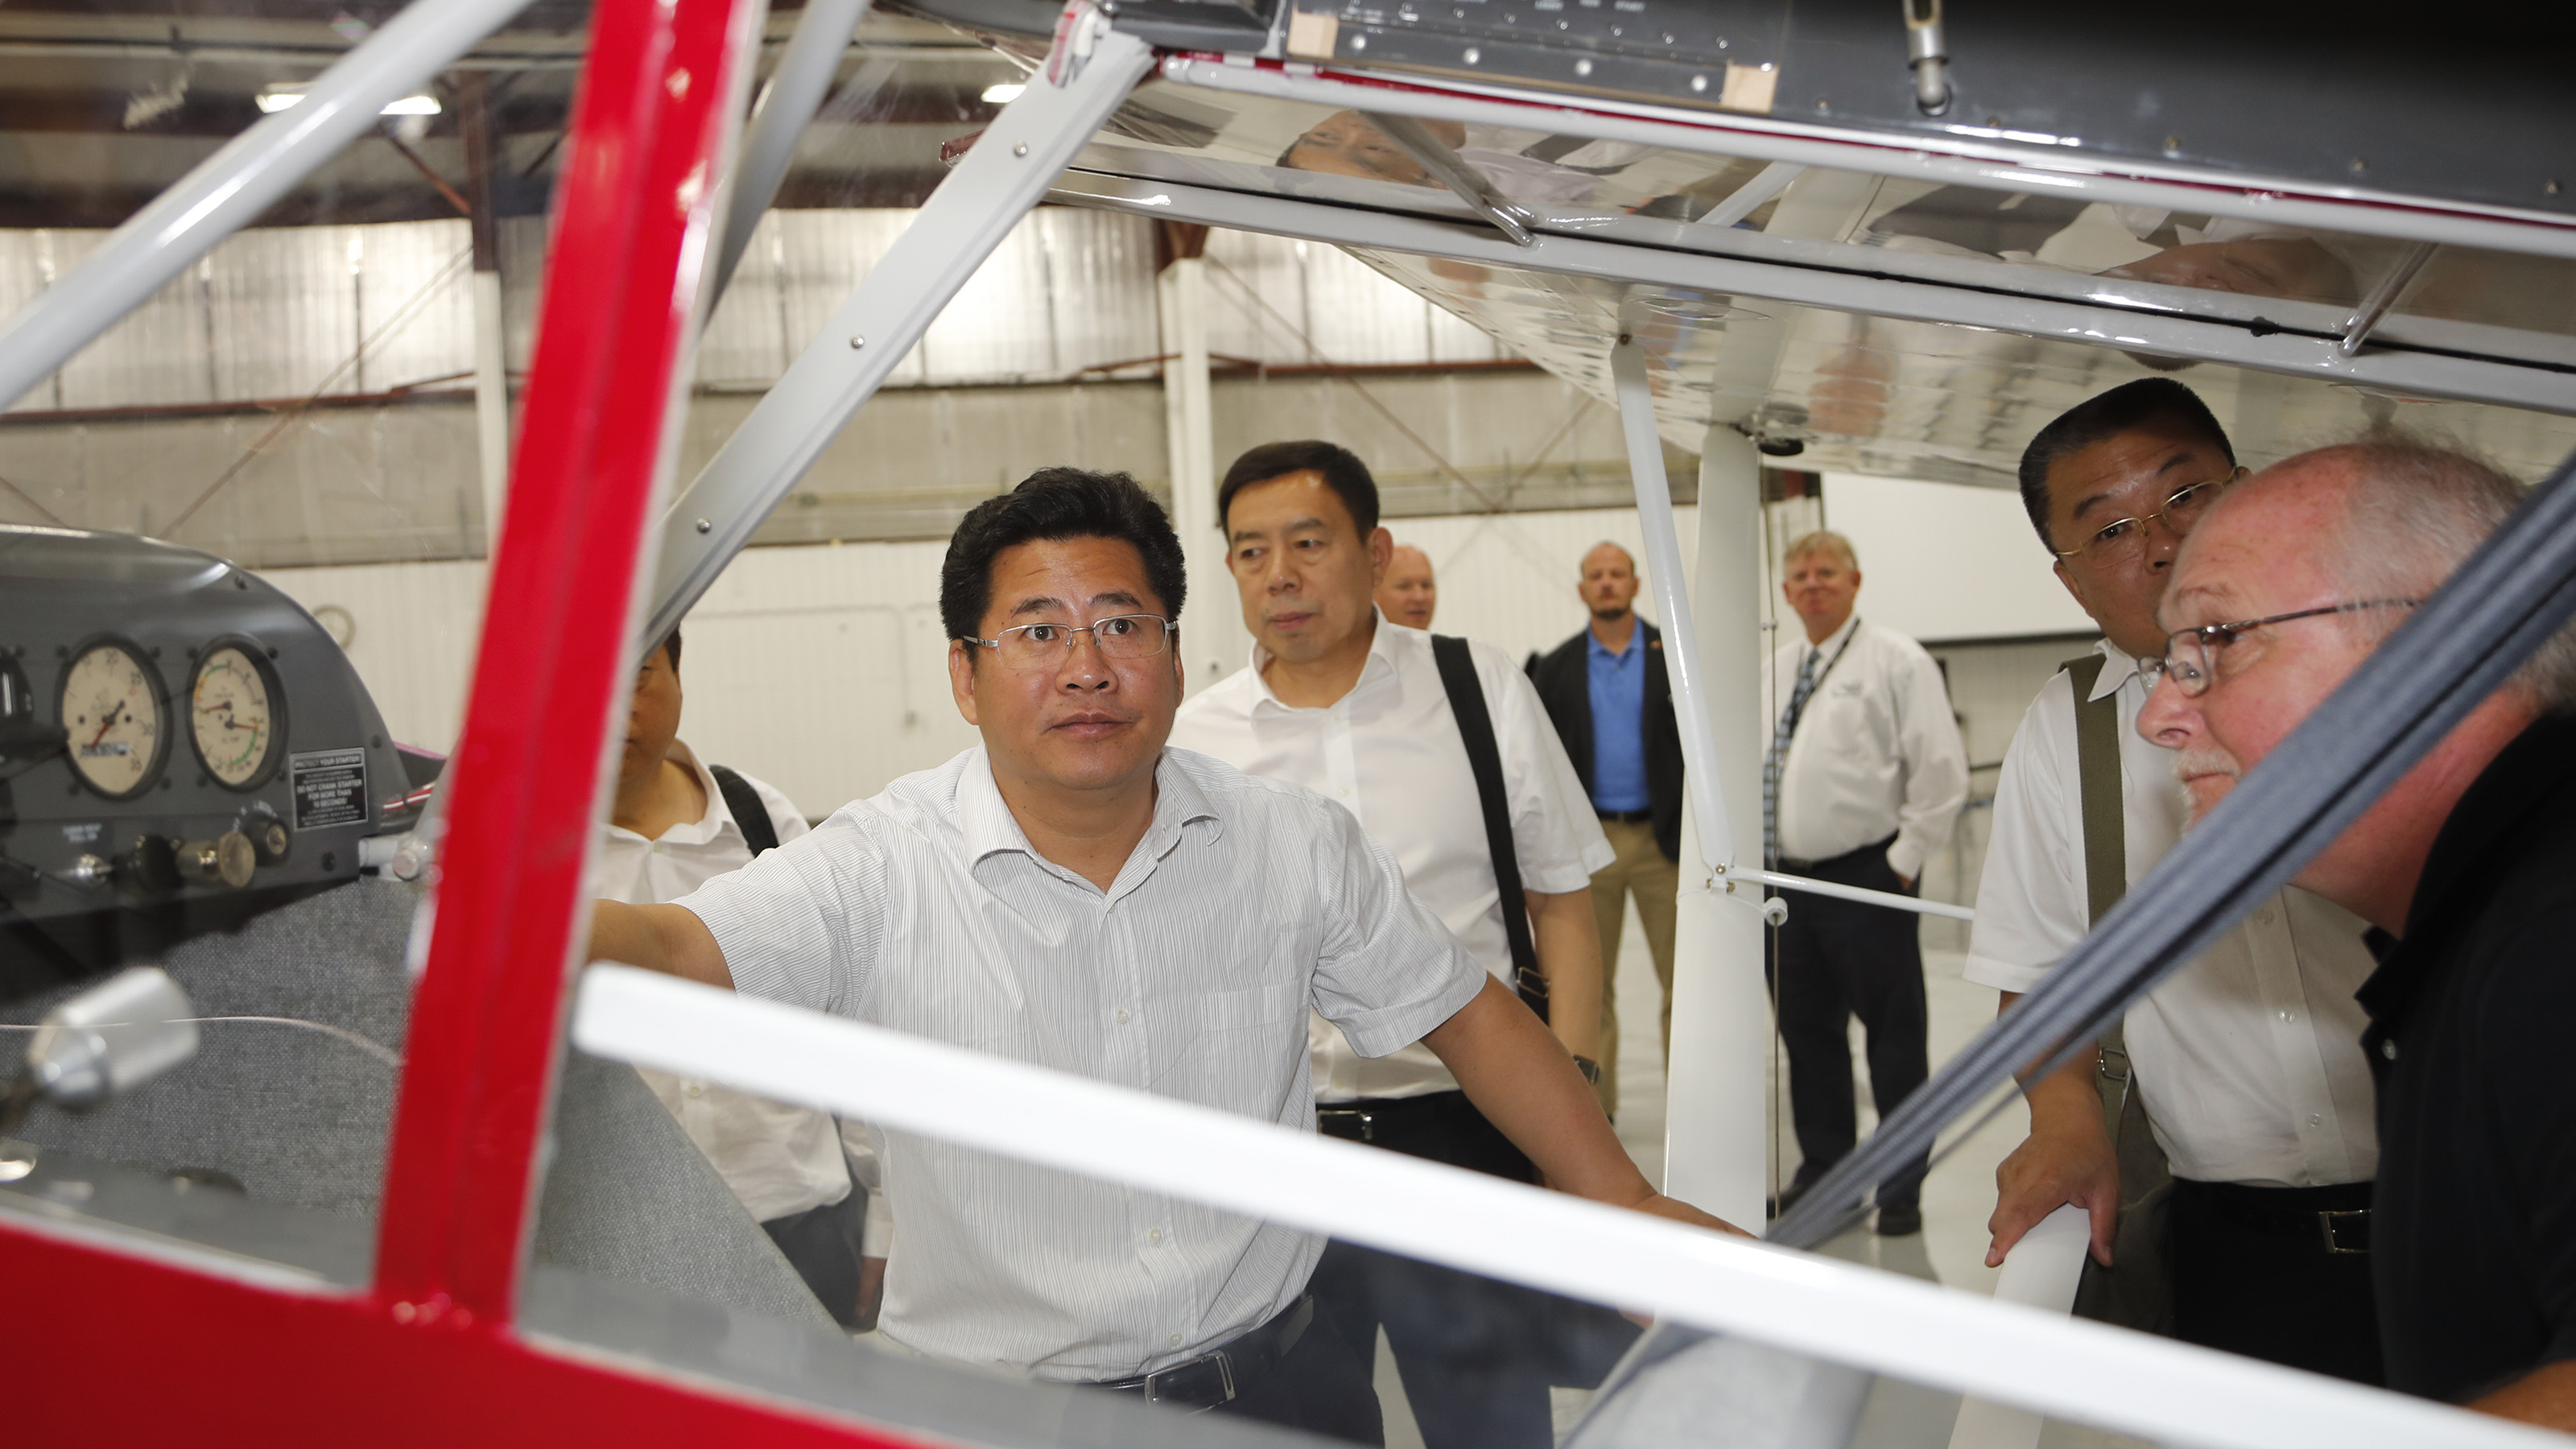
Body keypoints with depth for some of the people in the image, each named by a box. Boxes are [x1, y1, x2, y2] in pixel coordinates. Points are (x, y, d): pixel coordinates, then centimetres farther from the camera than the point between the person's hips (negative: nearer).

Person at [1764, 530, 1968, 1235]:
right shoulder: (1776, 669, 13)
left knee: (1894, 1035, 1)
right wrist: (1758, 854, 13)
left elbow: (1941, 769, -9)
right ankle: (1823, 1171, 26)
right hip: (1787, 880, 6)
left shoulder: (1896, 661, -5)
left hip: (1867, 881, -6)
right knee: (1807, 1030, 13)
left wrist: (1904, 859, -10)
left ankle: (1902, 1188, 11)